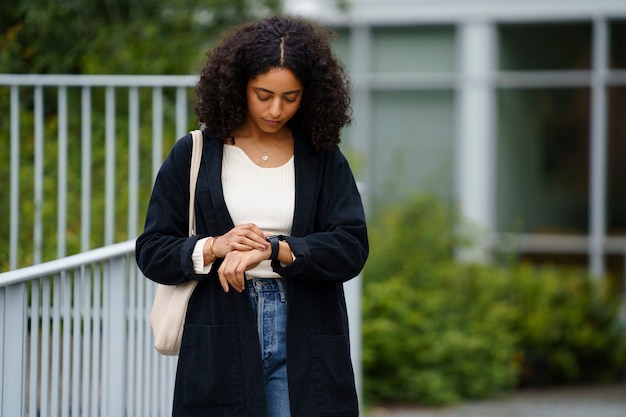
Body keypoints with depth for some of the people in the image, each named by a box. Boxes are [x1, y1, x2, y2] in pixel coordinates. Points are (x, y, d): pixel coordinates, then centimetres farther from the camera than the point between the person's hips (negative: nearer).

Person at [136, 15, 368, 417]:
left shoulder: (324, 159, 6)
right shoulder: (193, 156, 5)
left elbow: (352, 248, -4)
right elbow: (152, 251, 4)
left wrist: (273, 249, -18)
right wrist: (214, 247, -15)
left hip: (303, 346, 0)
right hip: (220, 348, 0)